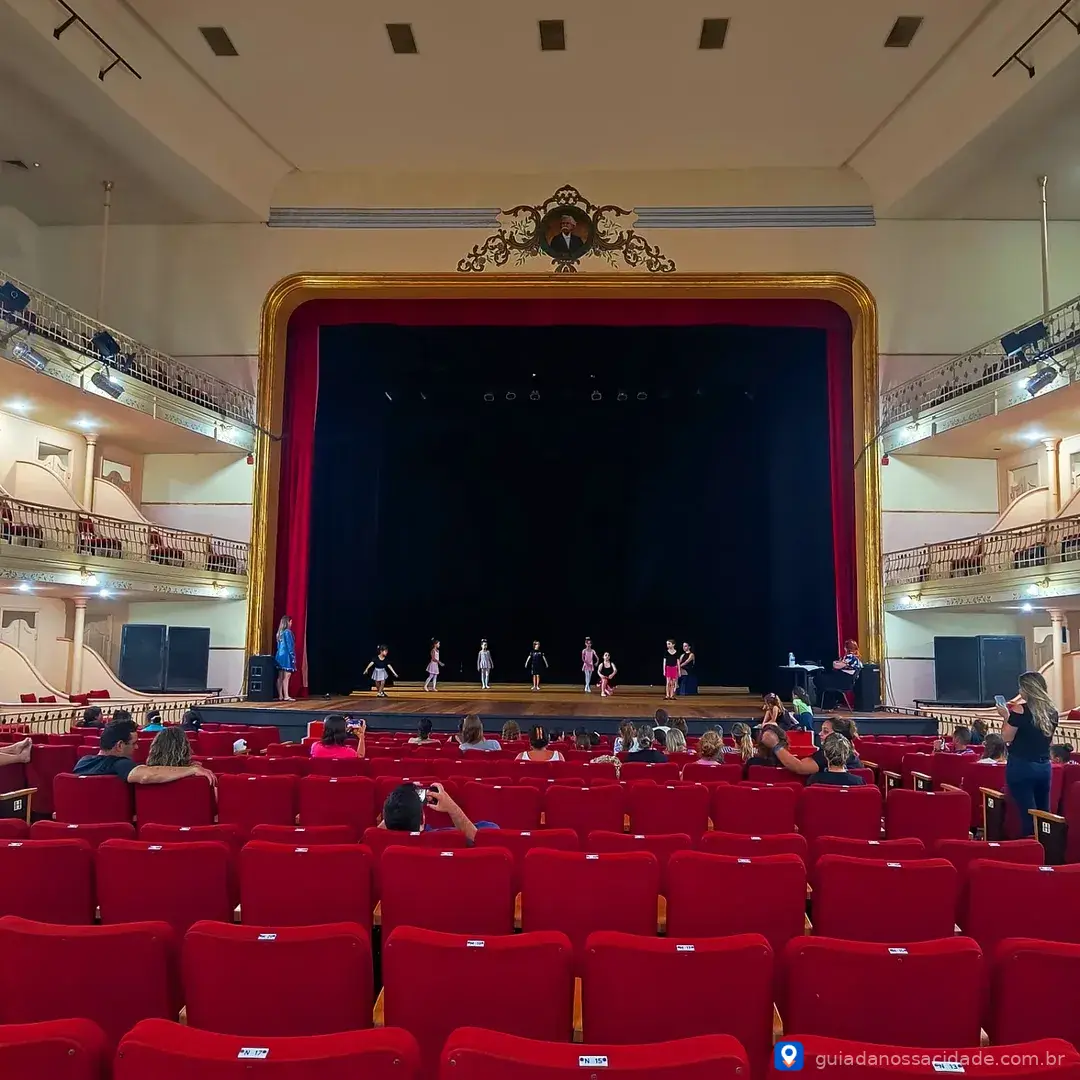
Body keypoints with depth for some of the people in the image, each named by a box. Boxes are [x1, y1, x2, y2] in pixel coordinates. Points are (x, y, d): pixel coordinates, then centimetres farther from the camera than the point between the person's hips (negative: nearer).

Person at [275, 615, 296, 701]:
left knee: (280, 677, 8)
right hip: (286, 656, -8)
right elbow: (290, 645, -13)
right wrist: (292, 656, -11)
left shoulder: (279, 633, 12)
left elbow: (277, 646, 16)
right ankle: (286, 696, -14)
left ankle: (280, 696, 10)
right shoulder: (287, 632, -11)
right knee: (286, 676, -10)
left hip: (279, 656, 8)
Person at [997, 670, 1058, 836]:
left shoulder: (1020, 710, -14)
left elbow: (1007, 738, -10)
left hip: (1021, 767, -6)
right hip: (1044, 767, 6)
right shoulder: (1052, 711, 4)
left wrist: (1006, 717, 3)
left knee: (1027, 814, -2)